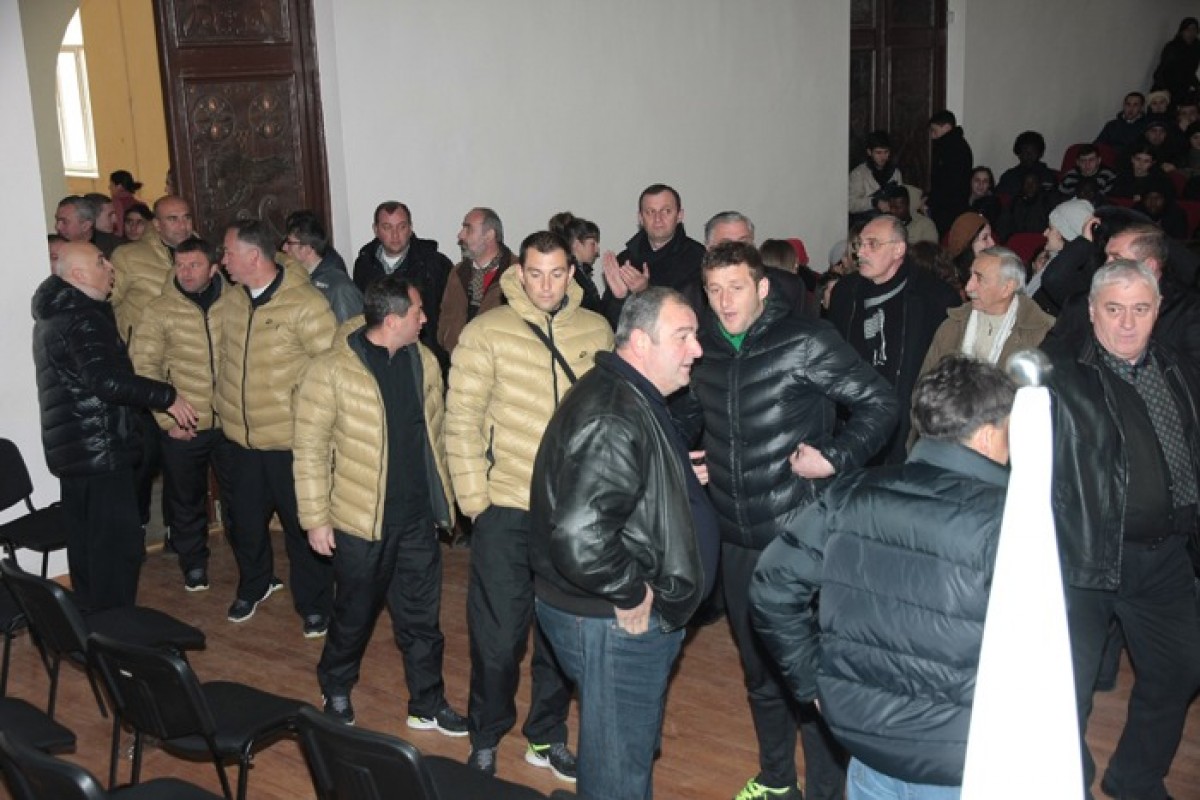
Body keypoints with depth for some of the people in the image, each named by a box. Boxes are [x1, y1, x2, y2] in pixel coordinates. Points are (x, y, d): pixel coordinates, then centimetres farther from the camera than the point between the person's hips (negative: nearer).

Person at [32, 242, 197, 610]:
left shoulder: (56, 314, 15)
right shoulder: (82, 320, -18)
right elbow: (107, 380, -31)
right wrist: (167, 396, -23)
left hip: (74, 450, 11)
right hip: (99, 451, -11)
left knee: (86, 543, 18)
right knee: (120, 545, -5)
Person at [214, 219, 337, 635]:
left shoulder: (304, 304, -16)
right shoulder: (233, 299, 5)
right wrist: (224, 400, 11)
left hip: (292, 441, -6)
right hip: (243, 437, 6)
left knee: (302, 524, 6)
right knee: (244, 520, 18)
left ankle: (314, 604, 24)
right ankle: (254, 584, 44)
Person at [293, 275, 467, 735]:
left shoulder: (424, 361, 2)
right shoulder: (332, 371, -15)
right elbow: (309, 449, -11)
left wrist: (442, 496, 13)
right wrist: (315, 519, -10)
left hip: (418, 517, 4)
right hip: (361, 520, -4)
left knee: (421, 616, 13)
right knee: (355, 614, 14)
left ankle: (427, 705, 28)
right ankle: (335, 691, 39)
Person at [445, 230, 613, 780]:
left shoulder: (596, 332, 1)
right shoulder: (486, 332, -7)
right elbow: (461, 420, -6)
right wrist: (473, 499, -9)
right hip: (506, 509, -3)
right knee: (497, 637, 6)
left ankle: (547, 737, 34)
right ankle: (485, 741, 28)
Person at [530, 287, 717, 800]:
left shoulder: (633, 399, 9)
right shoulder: (615, 420, -27)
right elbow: (579, 538, -36)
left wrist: (679, 476, 12)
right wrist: (630, 594, -22)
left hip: (630, 619, 11)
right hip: (614, 623, -11)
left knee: (636, 745, 26)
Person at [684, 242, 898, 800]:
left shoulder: (804, 342, -12)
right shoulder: (705, 351, 5)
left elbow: (880, 403, -10)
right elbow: (690, 415, 24)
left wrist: (835, 459, -18)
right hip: (739, 542, 6)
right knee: (759, 668, 20)